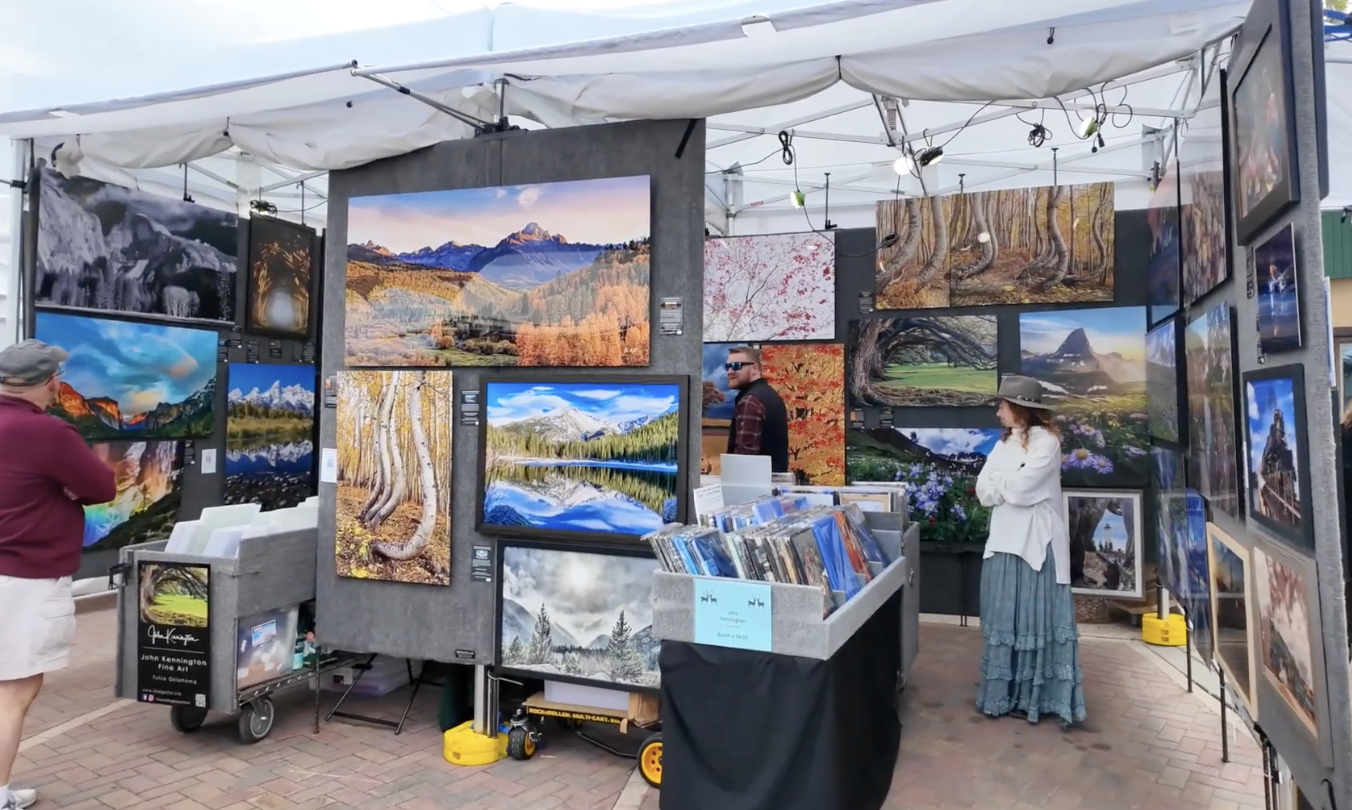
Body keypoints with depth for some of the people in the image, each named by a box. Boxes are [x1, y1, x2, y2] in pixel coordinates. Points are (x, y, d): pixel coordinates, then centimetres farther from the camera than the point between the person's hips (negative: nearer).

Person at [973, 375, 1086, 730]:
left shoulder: (1047, 442, -8)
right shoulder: (1004, 444, 14)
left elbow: (1022, 488, -17)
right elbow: (983, 491, 6)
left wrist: (999, 481, 0)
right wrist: (1012, 485, -9)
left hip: (1037, 543, -7)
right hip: (1004, 541, 7)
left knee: (1035, 619, 1)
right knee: (1005, 619, 10)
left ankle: (1033, 697, 8)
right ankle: (1005, 694, 19)